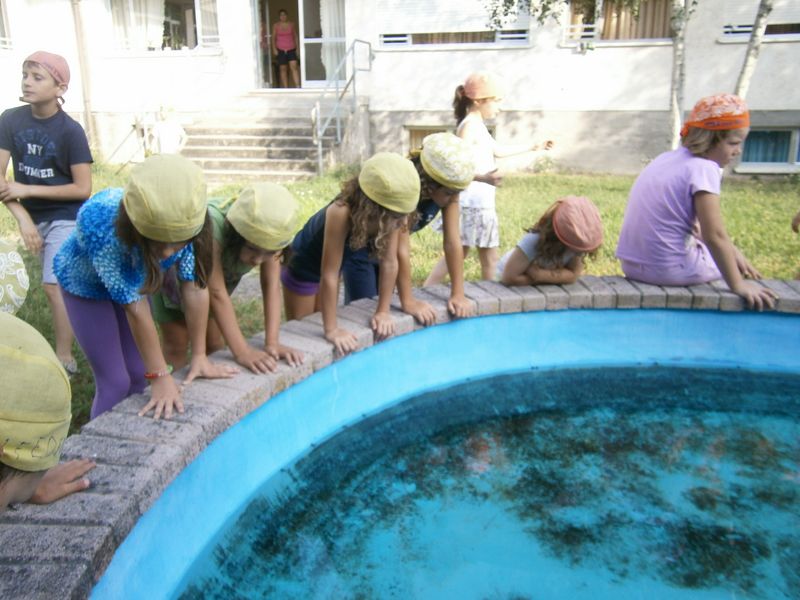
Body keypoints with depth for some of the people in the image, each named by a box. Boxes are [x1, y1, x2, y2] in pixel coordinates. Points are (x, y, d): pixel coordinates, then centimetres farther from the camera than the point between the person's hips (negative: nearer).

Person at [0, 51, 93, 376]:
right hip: (34, 217, 5)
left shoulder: (70, 131, -17)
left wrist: (27, 190, -18)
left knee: (53, 285, -10)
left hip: (66, 218, -5)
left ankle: (64, 358, 3)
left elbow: (83, 189, -17)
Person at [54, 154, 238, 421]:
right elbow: (134, 307, -36)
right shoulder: (101, 223, -43)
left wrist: (199, 356, -15)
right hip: (86, 284, -3)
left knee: (138, 375, 9)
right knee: (115, 383, -4)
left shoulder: (184, 223, -33)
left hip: (130, 280, 4)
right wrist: (161, 377, -29)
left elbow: (194, 287, -22)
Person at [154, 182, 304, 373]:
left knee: (214, 344, 10)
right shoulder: (211, 227, -45)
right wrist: (242, 352, -44)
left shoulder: (269, 235, -29)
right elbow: (216, 293, -43)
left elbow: (271, 286, -27)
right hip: (172, 273, -4)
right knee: (177, 347, 3)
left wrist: (272, 344, -35)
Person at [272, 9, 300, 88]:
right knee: (283, 69, 3)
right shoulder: (276, 26, 2)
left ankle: (297, 87, -16)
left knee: (294, 67, -13)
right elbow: (273, 38, 4)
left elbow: (295, 36, 11)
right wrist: (274, 49, -5)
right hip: (281, 50, 0)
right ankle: (285, 88, 8)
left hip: (291, 49, 0)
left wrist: (297, 48, 5)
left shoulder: (291, 24, 5)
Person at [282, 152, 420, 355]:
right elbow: (329, 275, -38)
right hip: (303, 264, -4)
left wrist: (383, 312, -14)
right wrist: (331, 330, -34)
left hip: (330, 264, 5)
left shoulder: (389, 214, -28)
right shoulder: (342, 212, -43)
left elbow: (389, 263, -17)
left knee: (320, 323, 21)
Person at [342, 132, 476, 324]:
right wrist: (408, 302, -32)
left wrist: (458, 294, -20)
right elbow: (401, 249, -35)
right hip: (359, 244, -5)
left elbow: (453, 242, -19)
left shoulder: (448, 188, -21)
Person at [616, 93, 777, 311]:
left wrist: (731, 249, 12)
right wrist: (738, 285, -13)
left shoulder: (669, 158, 10)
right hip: (667, 270, -8)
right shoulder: (704, 169, -15)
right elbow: (714, 236, -19)